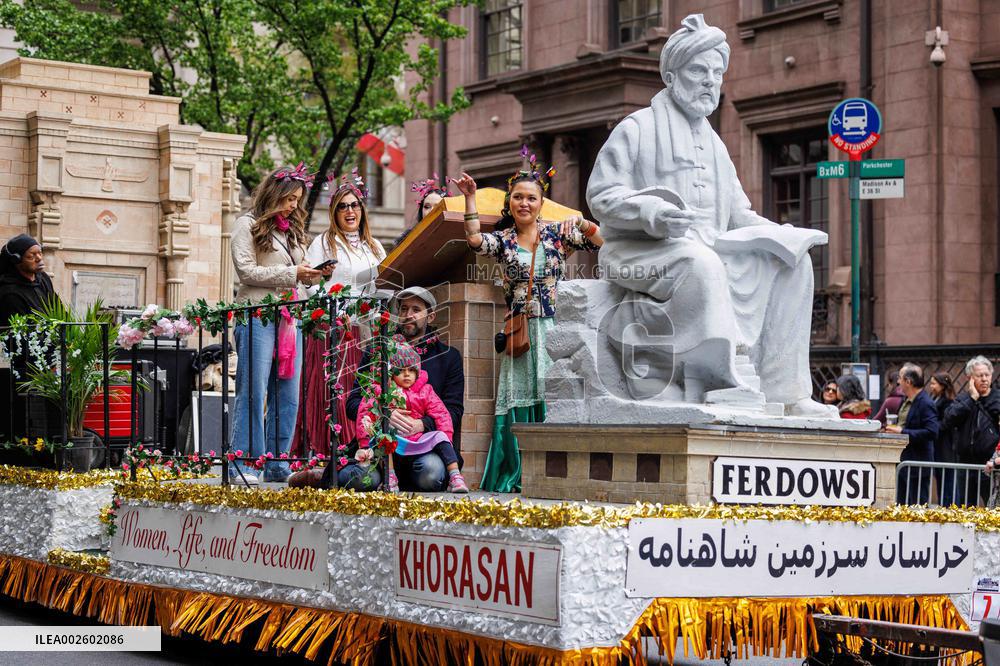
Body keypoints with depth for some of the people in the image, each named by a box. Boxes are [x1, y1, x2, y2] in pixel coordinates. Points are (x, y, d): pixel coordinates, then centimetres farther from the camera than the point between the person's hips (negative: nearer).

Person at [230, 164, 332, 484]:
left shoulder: (292, 229, 21)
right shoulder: (248, 225, 1)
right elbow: (247, 271, -9)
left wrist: (316, 274, 3)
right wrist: (291, 273, -13)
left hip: (290, 317, 7)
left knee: (287, 395, 5)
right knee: (253, 393, -8)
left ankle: (278, 466, 9)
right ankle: (242, 466, -6)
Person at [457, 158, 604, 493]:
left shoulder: (557, 232, 8)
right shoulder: (502, 239, 8)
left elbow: (600, 242, 4)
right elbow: (475, 239, -11)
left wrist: (582, 224, -13)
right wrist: (470, 198, -14)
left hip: (554, 327, -1)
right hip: (520, 332, 1)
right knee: (520, 397, -3)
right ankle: (518, 474, 2)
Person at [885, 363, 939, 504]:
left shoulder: (925, 403, -17)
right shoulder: (906, 401, 13)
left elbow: (931, 433, -25)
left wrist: (903, 432, -22)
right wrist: (895, 429, 8)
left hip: (917, 465, -10)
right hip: (903, 461, 10)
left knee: (917, 506, -4)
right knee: (901, 505, 14)